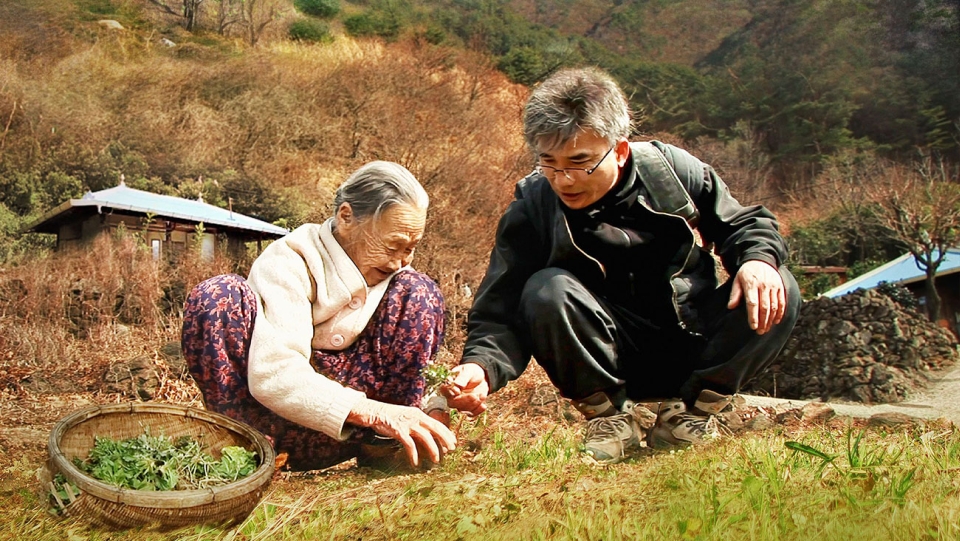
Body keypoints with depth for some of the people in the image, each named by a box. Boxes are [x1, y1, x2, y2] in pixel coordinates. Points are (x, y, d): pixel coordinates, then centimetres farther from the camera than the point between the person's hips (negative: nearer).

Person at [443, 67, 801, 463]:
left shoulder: (670, 168, -8)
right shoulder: (531, 209, -13)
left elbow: (742, 224, 5)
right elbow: (501, 311, -18)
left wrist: (758, 259, -18)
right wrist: (481, 366, -39)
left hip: (692, 349, 2)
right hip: (610, 367, -2)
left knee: (779, 293, -20)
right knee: (545, 291, -29)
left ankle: (692, 411, -3)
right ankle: (610, 415, -8)